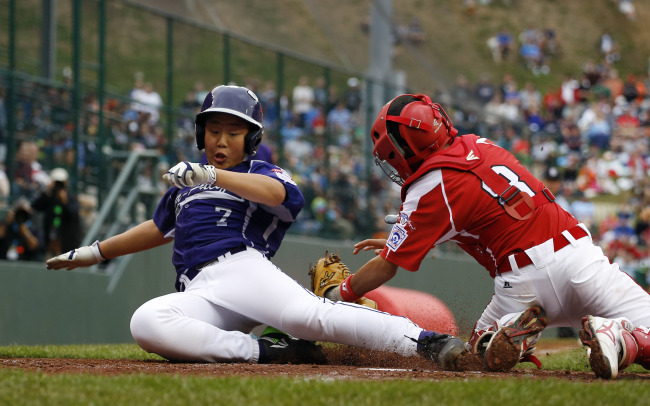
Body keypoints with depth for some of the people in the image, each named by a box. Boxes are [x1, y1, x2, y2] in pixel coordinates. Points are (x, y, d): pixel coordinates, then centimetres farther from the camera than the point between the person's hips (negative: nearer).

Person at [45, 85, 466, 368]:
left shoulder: (261, 174, 14)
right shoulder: (186, 184, 33)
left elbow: (282, 194, -12)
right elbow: (159, 229, 49)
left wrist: (213, 175, -26)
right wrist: (94, 252, 50)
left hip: (245, 267, -4)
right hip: (198, 291, 4)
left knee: (306, 314, -36)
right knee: (146, 323, -32)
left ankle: (427, 342, -47)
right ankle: (269, 352, -31)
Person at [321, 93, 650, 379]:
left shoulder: (429, 188, -4)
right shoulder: (478, 146, 17)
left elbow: (386, 268, 1)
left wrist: (336, 296, 17)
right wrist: (396, 241, 39)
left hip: (525, 277, -5)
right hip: (579, 249, 5)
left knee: (483, 352, 23)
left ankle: (521, 332, -10)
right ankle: (618, 337, -27)